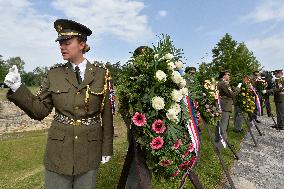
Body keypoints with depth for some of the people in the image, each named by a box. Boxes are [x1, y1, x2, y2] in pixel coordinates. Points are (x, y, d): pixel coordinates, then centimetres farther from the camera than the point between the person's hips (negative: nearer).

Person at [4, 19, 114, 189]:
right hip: (59, 149, 1)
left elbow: (107, 114, -2)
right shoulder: (54, 74, -1)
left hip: (89, 150, -1)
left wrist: (107, 148, -1)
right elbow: (39, 111, 1)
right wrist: (17, 88, -13)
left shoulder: (101, 74, -5)